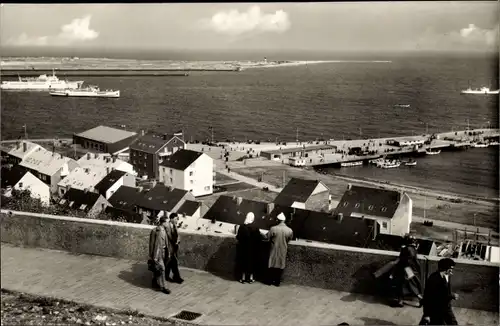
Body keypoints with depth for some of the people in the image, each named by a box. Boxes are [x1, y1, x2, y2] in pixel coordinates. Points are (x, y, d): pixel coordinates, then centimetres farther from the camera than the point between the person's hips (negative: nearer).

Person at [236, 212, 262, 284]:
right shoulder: (255, 228, -16)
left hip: (242, 248, 2)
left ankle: (243, 278, 20)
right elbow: (259, 239, -11)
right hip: (252, 249, -2)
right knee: (251, 262, 12)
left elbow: (238, 237, -3)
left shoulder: (241, 227, -10)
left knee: (243, 262, 13)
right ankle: (251, 278, 20)